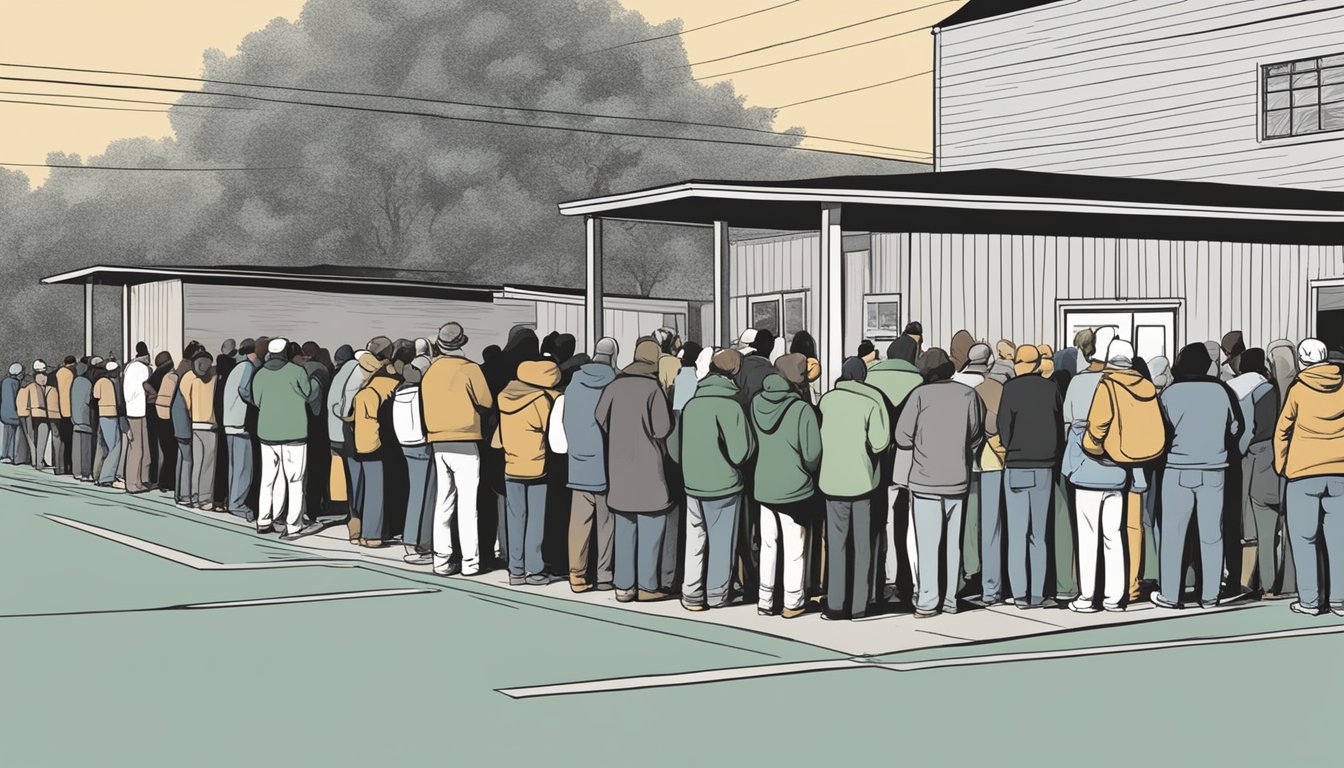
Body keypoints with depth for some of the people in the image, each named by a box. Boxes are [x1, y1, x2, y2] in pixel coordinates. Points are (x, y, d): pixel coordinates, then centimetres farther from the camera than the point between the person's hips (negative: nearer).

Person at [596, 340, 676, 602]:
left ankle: (623, 585, 13)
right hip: (647, 468, -5)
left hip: (619, 468, 5)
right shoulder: (653, 389, -12)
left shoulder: (614, 386, 3)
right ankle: (647, 585, 5)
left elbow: (599, 420, 1)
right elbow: (662, 429, -13)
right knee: (651, 528, 3)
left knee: (624, 529, 11)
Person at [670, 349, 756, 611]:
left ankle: (691, 593, 13)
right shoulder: (730, 404, -15)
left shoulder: (691, 402, 2)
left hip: (692, 482, 5)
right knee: (722, 541, 8)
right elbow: (740, 451, -15)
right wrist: (730, 463, 6)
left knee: (694, 540, 12)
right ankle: (717, 594, 14)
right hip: (723, 484, -5)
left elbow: (673, 444, 7)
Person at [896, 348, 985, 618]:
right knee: (953, 542, 12)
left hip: (926, 480, -3)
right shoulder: (968, 394, -2)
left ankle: (927, 602, 1)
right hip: (958, 480, 3)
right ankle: (950, 599, 16)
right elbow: (977, 437, 5)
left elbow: (902, 437, -9)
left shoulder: (921, 394, -10)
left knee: (928, 543, 1)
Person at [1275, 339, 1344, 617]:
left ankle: (1309, 600, 1)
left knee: (1304, 538, 3)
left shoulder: (1298, 390, -2)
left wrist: (1280, 466, 14)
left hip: (1303, 473, -2)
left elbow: (1282, 430, 3)